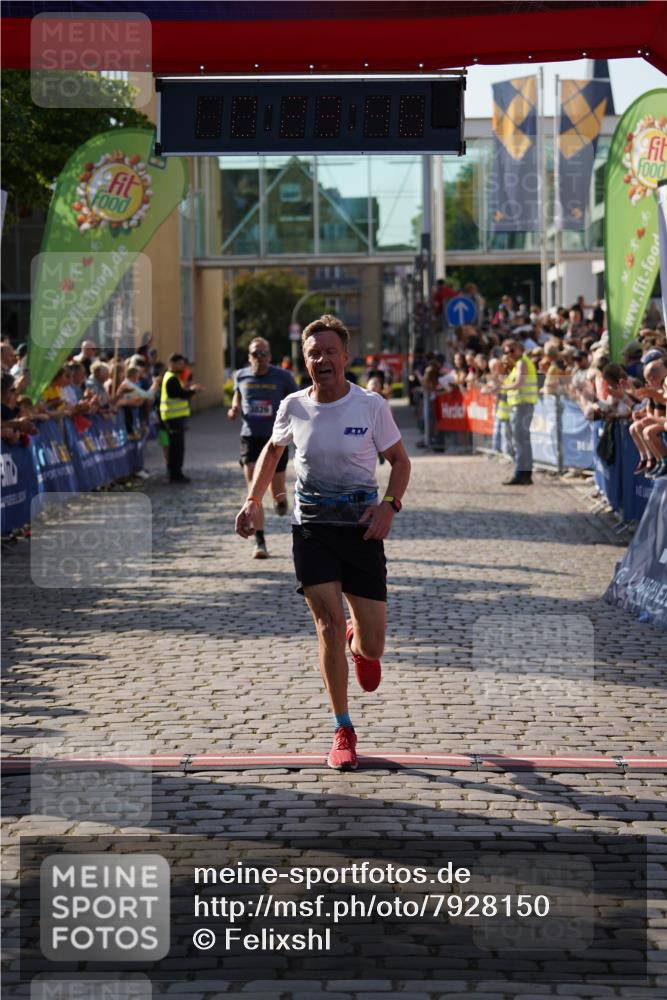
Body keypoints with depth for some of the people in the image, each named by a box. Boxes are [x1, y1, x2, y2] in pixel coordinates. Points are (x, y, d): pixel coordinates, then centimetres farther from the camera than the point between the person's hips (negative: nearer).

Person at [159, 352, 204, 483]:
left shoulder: (172, 377, 17)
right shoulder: (172, 379, -16)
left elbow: (180, 393, 18)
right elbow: (183, 395, -20)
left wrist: (190, 389, 6)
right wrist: (193, 390, -4)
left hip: (175, 416, 11)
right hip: (175, 416, -11)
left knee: (175, 446, 15)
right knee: (177, 446, -8)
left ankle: (175, 473, 21)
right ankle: (176, 474, -7)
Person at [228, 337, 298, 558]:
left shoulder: (282, 376, -4)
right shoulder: (241, 376, 3)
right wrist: (235, 408, 2)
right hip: (250, 438, 1)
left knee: (277, 492, 7)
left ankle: (281, 499, 47)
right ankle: (260, 542, -8)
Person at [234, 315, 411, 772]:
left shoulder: (371, 405, -7)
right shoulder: (294, 407, -1)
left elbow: (400, 460, 3)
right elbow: (273, 450, 19)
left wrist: (390, 504, -14)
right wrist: (253, 501, 9)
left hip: (362, 528, -1)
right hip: (311, 528, 1)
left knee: (372, 647, 0)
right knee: (329, 625, -13)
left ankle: (358, 643, 41)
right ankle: (343, 730, 1)